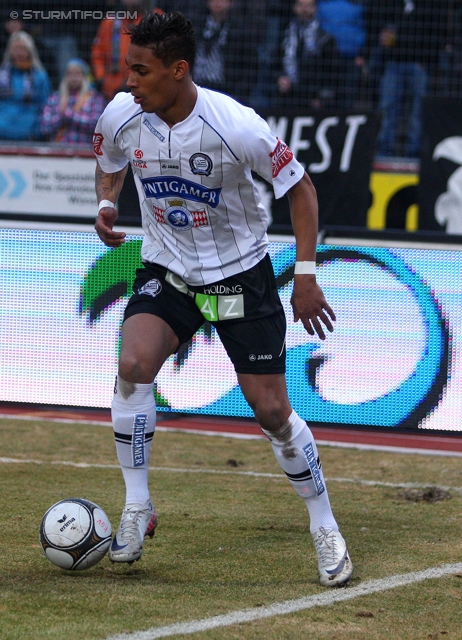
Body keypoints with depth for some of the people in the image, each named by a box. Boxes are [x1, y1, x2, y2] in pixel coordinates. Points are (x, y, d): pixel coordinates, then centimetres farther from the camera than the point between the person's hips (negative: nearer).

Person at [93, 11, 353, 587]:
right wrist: (106, 205, -9)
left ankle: (324, 527, 17)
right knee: (133, 365, -24)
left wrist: (306, 275, -13)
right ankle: (137, 509, -8)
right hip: (166, 272, 3)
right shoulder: (121, 116, -12)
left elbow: (298, 187, -11)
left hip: (241, 273, -3)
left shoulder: (235, 126, -25)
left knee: (270, 410, -4)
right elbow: (110, 164, 13)